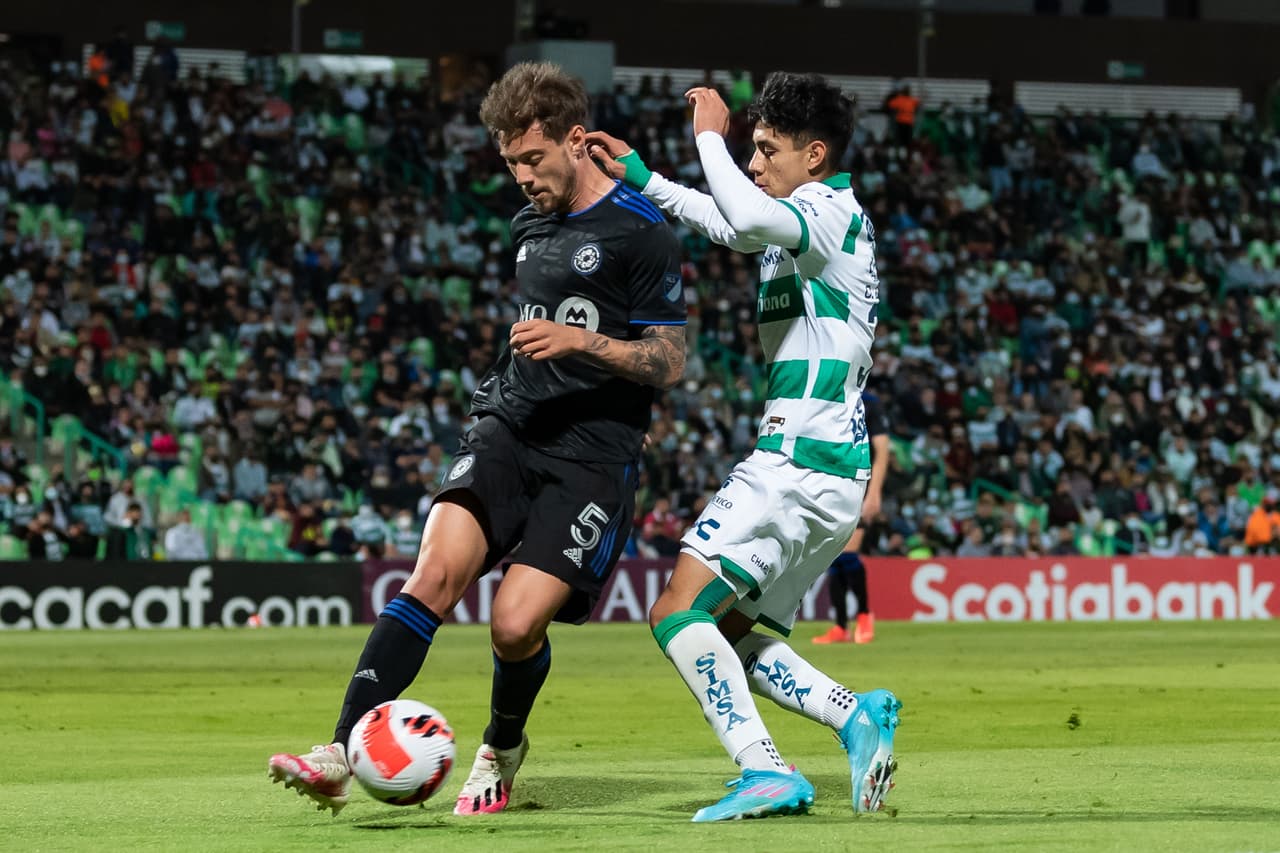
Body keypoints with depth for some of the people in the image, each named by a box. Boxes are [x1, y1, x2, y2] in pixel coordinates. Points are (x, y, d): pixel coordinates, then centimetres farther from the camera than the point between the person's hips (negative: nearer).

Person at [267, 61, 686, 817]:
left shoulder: (642, 234, -7)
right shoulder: (530, 224, 16)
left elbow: (670, 363, -8)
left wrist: (582, 342, -21)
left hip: (594, 453, -5)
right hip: (511, 429, 6)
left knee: (517, 624, -15)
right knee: (435, 574, -18)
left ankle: (503, 749, 18)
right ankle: (342, 758, -25)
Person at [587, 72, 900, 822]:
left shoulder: (829, 211, -10)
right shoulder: (829, 219, 19)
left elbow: (749, 218, -33)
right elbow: (727, 224, 37)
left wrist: (710, 136, -18)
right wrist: (638, 176, 34)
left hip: (798, 462, -10)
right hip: (833, 474, 10)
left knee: (680, 612, -14)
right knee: (721, 631, 12)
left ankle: (767, 772, -23)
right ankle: (858, 716, -1)